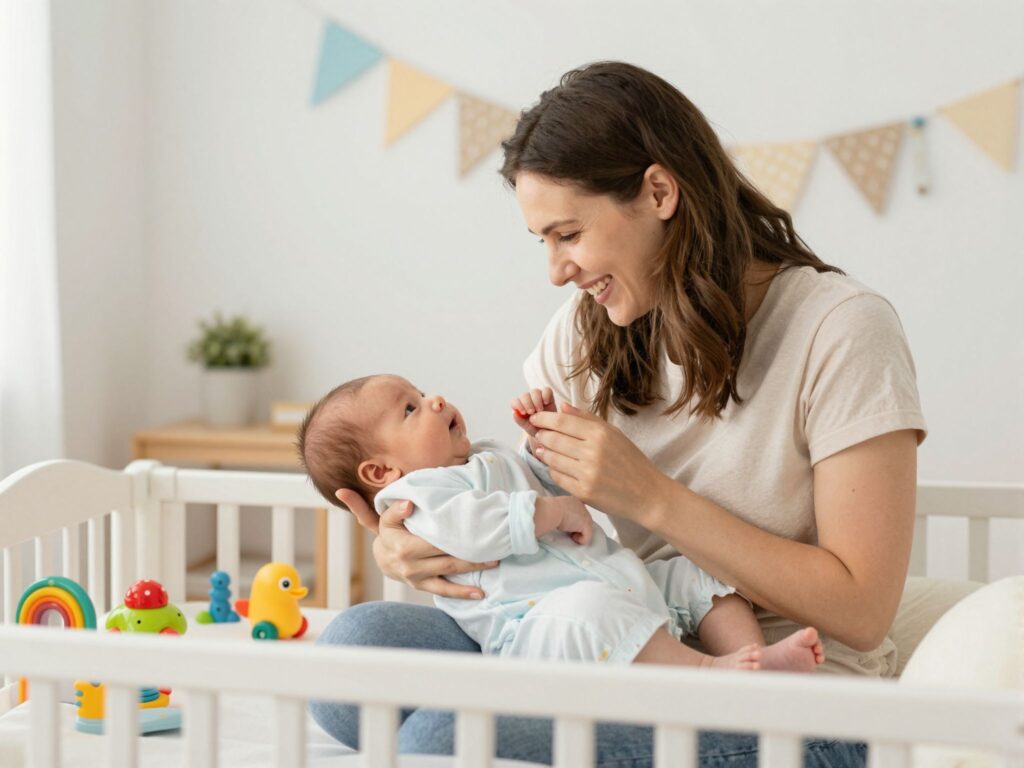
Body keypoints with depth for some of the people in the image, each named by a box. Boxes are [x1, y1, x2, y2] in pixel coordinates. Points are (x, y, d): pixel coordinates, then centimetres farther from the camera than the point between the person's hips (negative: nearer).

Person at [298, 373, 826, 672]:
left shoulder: (488, 459, 29)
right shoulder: (421, 491, -1)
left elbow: (555, 479, 41)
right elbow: (467, 528, -22)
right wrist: (553, 511, -17)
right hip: (534, 620, -10)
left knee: (695, 575, 6)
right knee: (585, 607, -40)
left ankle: (754, 653, -15)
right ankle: (707, 669, -41)